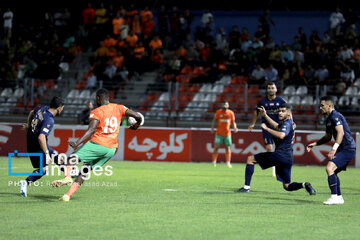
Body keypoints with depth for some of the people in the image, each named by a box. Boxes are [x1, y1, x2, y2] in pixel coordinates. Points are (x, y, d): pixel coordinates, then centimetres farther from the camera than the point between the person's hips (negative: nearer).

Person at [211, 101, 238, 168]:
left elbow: (233, 122, 10)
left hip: (227, 134, 1)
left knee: (228, 148, 0)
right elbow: (214, 120, 5)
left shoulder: (231, 113, 5)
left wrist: (235, 128, -9)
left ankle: (228, 163, 6)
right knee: (216, 147, -2)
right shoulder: (218, 112, 2)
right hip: (219, 133, -1)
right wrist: (212, 128, -10)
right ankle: (214, 163, 4)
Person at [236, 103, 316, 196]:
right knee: (287, 186, 15)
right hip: (289, 158, 10)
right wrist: (265, 116, 34)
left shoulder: (287, 123, -10)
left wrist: (267, 128, -23)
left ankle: (246, 187, -6)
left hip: (281, 155, -10)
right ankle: (304, 185, -12)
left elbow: (281, 135, -30)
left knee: (250, 159, -1)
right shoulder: (290, 123, 19)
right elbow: (277, 126, 37)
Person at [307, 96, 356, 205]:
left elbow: (341, 132, -25)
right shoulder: (329, 119, 19)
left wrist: (334, 149, -33)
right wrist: (315, 144, 21)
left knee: (330, 168, -21)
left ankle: (334, 197, -24)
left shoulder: (335, 116, -13)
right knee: (333, 172, 15)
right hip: (343, 149, 11)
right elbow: (328, 137, 31)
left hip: (348, 149, -11)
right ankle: (339, 197, 21)